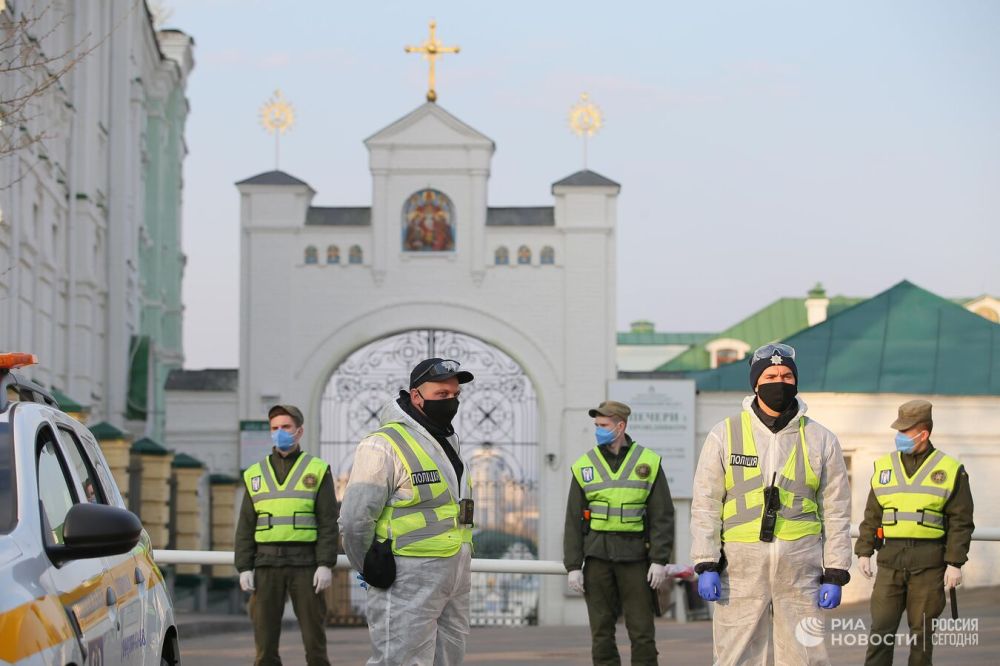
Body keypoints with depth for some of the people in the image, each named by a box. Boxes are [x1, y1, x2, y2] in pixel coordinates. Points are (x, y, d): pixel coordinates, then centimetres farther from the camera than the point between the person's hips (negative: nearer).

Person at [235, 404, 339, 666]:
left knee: (314, 639, -3)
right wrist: (244, 568, -1)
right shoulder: (255, 474, 11)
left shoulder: (317, 470, 3)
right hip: (266, 565, 2)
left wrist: (326, 565, -12)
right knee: (265, 643, 1)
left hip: (305, 565, -2)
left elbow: (328, 522, -2)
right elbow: (246, 526, 9)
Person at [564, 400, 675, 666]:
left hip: (635, 554, -2)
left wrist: (659, 560, -8)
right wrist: (573, 566, 0)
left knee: (641, 629, -2)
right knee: (601, 630, 3)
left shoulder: (648, 462, 1)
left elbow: (662, 516, 0)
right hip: (597, 555, 2)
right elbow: (573, 521, 6)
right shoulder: (584, 466, 6)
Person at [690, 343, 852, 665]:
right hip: (740, 570, -1)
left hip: (800, 571, 1)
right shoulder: (725, 435, 4)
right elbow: (705, 505, 3)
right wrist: (706, 566, -5)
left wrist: (835, 575, 2)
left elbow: (836, 513, 8)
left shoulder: (821, 440, 7)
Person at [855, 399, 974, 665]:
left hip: (929, 563, -2)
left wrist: (955, 564, -8)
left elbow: (961, 522, -2)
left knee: (921, 629, 3)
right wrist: (863, 552, 5)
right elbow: (872, 515, 12)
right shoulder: (885, 466, 10)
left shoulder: (950, 470, -1)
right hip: (891, 558, 2)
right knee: (881, 627, -5)